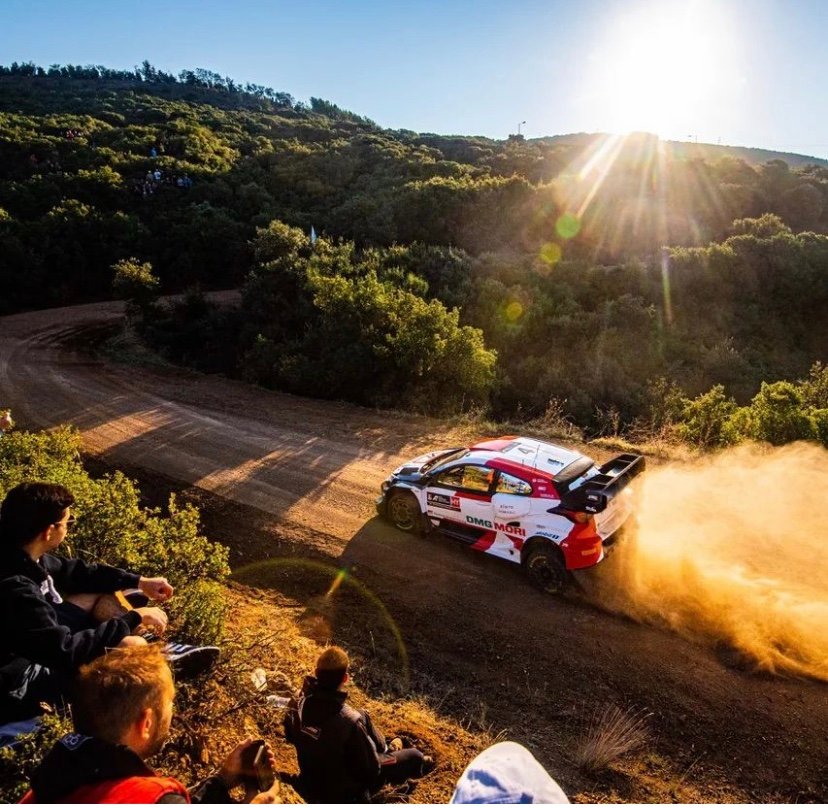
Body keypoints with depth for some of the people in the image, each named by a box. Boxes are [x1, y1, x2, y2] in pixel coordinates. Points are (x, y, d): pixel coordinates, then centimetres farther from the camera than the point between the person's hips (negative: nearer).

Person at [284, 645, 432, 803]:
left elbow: (290, 737, 1)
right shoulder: (350, 721, -39)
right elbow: (370, 768, -23)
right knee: (414, 756, 10)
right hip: (345, 793, -5)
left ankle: (390, 750, 43)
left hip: (310, 785, 5)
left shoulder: (297, 705, -22)